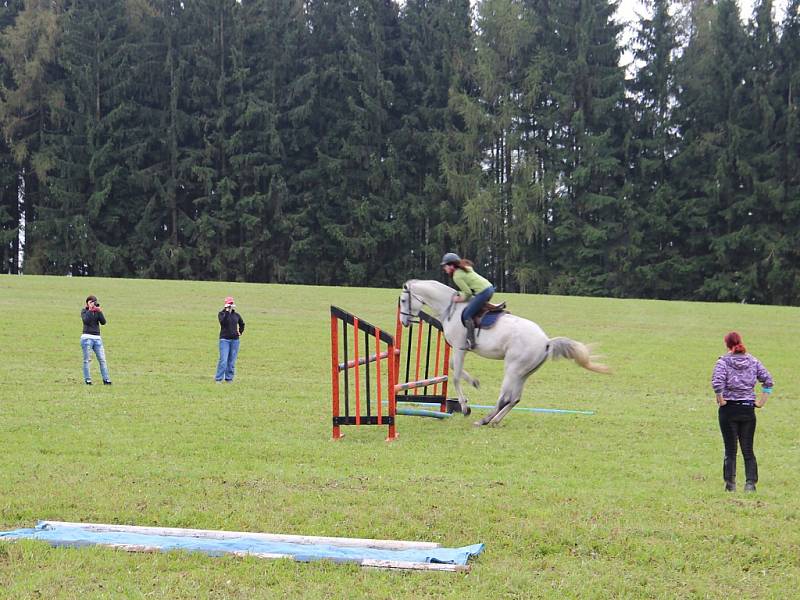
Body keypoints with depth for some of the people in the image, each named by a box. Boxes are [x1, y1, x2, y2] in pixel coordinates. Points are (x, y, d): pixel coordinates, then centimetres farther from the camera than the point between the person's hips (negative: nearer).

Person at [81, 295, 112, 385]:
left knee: (102, 360, -2)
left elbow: (103, 322, -2)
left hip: (97, 338, 3)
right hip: (87, 338, -3)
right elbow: (86, 320, -14)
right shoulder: (84, 311, 5)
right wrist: (90, 310, -16)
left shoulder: (97, 312, 13)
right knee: (87, 360, -3)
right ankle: (87, 380, 0)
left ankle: (106, 380, -2)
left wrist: (99, 311, -11)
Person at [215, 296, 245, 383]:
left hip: (235, 340, 4)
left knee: (232, 361, 5)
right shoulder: (222, 314, -1)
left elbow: (242, 324, 29)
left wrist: (240, 332, 15)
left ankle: (229, 378, 13)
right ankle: (218, 379, -9)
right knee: (223, 360, -13)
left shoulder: (236, 315, 10)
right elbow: (223, 322, -23)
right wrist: (227, 311, -21)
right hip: (224, 339, -4)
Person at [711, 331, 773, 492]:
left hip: (728, 409, -3)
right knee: (748, 450, 9)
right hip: (748, 409, 3)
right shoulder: (753, 361, 4)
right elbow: (768, 381, 0)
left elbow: (717, 382, -21)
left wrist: (721, 400, -10)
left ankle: (730, 484, 4)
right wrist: (762, 401, 4)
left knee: (730, 450, 3)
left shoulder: (724, 361, -7)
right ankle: (751, 483, 2)